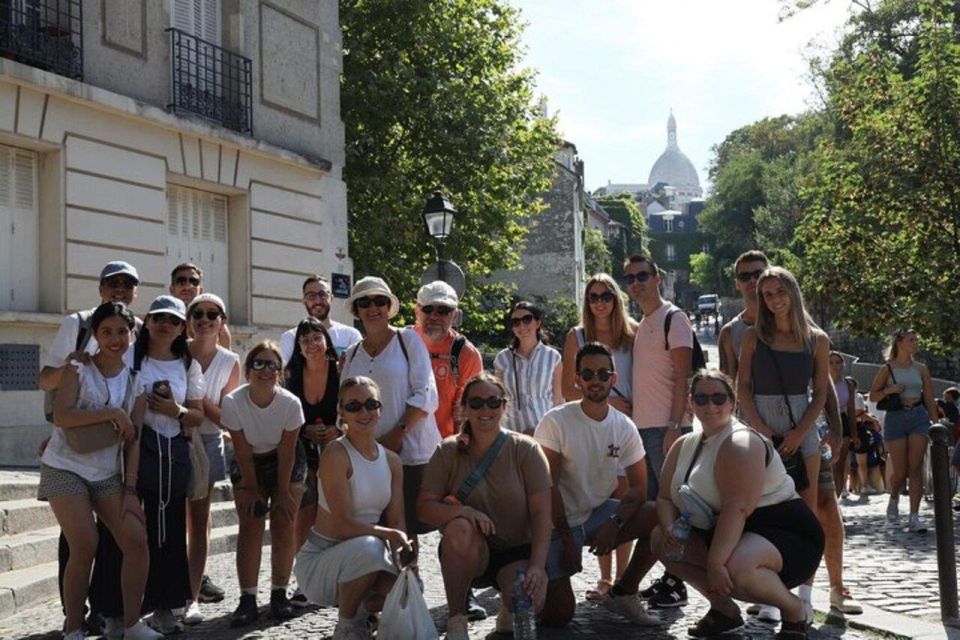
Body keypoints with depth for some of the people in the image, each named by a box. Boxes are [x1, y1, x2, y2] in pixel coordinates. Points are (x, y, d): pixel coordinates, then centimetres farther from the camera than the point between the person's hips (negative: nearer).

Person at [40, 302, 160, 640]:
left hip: (108, 473, 4)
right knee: (85, 547, -14)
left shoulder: (133, 377, 5)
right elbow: (61, 416, -21)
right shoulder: (77, 369, -6)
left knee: (137, 539, -8)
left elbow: (133, 437, 3)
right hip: (66, 469, -4)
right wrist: (113, 413, -22)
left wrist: (130, 489, -3)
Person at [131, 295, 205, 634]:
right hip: (135, 446, -3)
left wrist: (176, 410, -7)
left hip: (174, 452, 3)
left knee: (170, 529, 3)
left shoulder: (189, 365, 11)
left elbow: (197, 417, 12)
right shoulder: (130, 358, 2)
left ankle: (164, 606, 12)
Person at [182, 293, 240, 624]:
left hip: (206, 441, 2)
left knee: (199, 520, 3)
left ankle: (192, 597, 3)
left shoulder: (230, 362, -1)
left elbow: (225, 418, 0)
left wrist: (199, 399, -15)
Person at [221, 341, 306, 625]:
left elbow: (286, 452, -16)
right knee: (250, 526, -7)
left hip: (286, 463, 0)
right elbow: (242, 451, -16)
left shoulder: (290, 403, -26)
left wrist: (283, 491, -11)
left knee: (283, 526, -4)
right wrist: (252, 489, -11)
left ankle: (279, 594, 7)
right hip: (249, 464, 0)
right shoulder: (233, 402, -26)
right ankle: (248, 599, -6)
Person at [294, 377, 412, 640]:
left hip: (363, 558, 6)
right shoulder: (335, 455, -18)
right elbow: (343, 525, -23)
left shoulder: (392, 461, 4)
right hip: (320, 557, -6)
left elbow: (397, 521, 1)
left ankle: (363, 608, 13)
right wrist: (390, 534, -26)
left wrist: (404, 549, -19)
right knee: (367, 547, -37)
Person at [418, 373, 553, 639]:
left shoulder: (525, 450, -4)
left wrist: (537, 566, -23)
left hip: (517, 551, 0)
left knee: (530, 601, -31)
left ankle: (508, 610, 9)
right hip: (469, 554, 1)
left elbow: (541, 513, -9)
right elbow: (424, 506, -8)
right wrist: (462, 511, -28)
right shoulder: (448, 452, -1)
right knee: (459, 528, -34)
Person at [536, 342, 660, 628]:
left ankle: (622, 594, 2)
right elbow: (548, 486, -16)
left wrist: (615, 523, -20)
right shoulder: (555, 422, -15)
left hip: (597, 514, 5)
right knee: (558, 616, -17)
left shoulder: (624, 427, -2)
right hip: (557, 523, -4)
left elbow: (638, 487, -2)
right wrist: (566, 538, -17)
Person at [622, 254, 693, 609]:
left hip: (666, 427, -9)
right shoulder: (641, 324, 19)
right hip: (643, 426, 9)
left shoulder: (673, 318, -6)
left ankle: (677, 584, -3)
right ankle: (667, 577, 18)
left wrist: (674, 426, -20)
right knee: (652, 504, 11)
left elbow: (683, 377, -13)